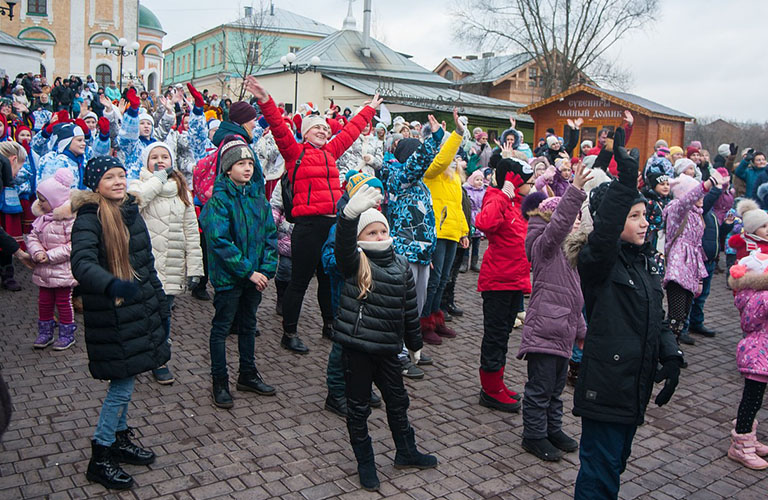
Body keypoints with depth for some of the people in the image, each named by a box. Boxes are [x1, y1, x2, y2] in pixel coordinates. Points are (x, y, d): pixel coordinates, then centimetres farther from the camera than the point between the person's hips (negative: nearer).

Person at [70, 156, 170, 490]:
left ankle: (120, 438, 35)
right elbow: (82, 263, -32)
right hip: (111, 317, -7)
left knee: (125, 381, 18)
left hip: (140, 310, 7)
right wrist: (112, 285, -49)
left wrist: (158, 296, 18)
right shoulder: (89, 219, -15)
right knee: (122, 384, -2)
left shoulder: (131, 210, 8)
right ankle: (99, 458, 13)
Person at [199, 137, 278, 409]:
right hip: (228, 275, -6)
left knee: (248, 324, 18)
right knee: (222, 327, 7)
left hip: (255, 275, 6)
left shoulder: (258, 195, 4)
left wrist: (266, 268, -6)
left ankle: (248, 374, 34)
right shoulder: (219, 198, -14)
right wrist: (248, 271, -21)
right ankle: (219, 382, 20)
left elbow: (270, 233, 5)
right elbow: (219, 240, -21)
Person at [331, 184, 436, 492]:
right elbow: (343, 244, -33)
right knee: (358, 406, 9)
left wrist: (414, 343, 19)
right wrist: (350, 215, -52)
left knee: (397, 400, 18)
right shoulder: (355, 262, -9)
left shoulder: (401, 265, 5)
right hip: (356, 345, -4)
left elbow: (409, 307, 13)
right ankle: (365, 463, 27)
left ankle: (406, 453, 39)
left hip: (387, 347, 4)